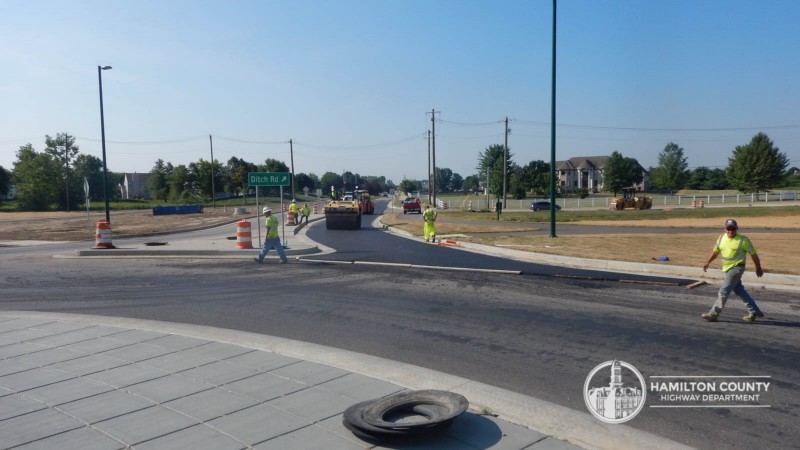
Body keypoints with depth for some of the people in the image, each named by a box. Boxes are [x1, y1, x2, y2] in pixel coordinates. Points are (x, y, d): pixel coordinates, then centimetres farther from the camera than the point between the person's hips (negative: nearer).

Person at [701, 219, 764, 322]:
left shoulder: (743, 240, -12)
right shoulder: (721, 238, 5)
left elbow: (753, 254, -4)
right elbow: (715, 251, 13)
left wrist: (758, 268, 2)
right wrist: (707, 263, 1)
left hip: (737, 268, -7)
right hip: (727, 269, 7)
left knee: (723, 291, -8)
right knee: (739, 291, 16)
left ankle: (713, 314, -3)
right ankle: (754, 311, 29)